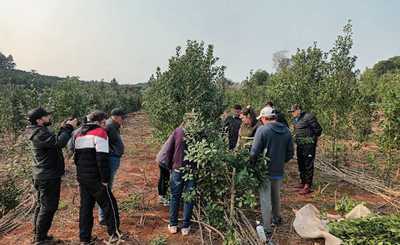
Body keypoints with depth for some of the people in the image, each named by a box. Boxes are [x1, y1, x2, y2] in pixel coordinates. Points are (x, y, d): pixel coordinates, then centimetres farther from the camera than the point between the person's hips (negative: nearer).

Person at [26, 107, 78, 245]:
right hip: (48, 177, -11)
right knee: (48, 207, -1)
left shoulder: (39, 132, 11)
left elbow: (55, 141, 13)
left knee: (41, 205, 19)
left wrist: (64, 128, 4)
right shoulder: (39, 133, -21)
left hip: (42, 176, 11)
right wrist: (69, 128, -21)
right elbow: (59, 142, -32)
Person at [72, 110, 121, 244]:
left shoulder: (79, 134, 15)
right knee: (109, 204, 7)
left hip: (81, 177, 8)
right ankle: (114, 234, 15)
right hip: (95, 178, -7)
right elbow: (102, 159, -19)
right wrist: (105, 179, -15)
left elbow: (76, 157, 19)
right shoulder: (100, 133, -11)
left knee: (85, 206, 15)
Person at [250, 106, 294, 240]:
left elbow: (254, 152, -19)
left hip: (265, 171, -5)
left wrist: (252, 165, -4)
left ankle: (267, 229, 13)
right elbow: (290, 153, 5)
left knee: (265, 200, 6)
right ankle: (277, 218, 44)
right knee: (276, 196, 25)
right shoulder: (286, 130, 0)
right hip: (279, 171, 6)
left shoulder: (262, 130, -17)